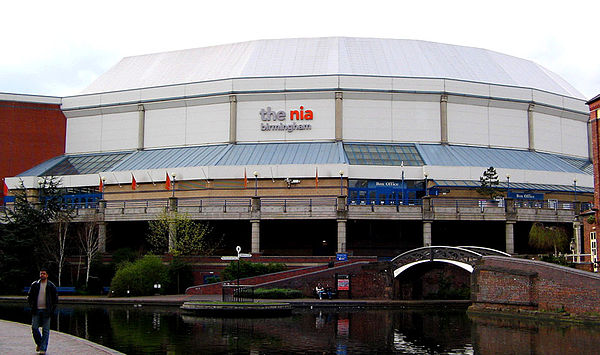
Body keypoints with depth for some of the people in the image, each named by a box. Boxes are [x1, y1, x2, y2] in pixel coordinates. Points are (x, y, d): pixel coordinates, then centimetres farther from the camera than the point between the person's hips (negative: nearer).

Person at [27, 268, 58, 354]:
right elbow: (29, 296, 14)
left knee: (45, 330, -2)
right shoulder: (34, 285, 6)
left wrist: (52, 310, -3)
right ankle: (39, 343, 24)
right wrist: (31, 305, 0)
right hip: (36, 310, 2)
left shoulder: (51, 286, 1)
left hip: (46, 311, -2)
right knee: (34, 328, -1)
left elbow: (55, 298, 5)